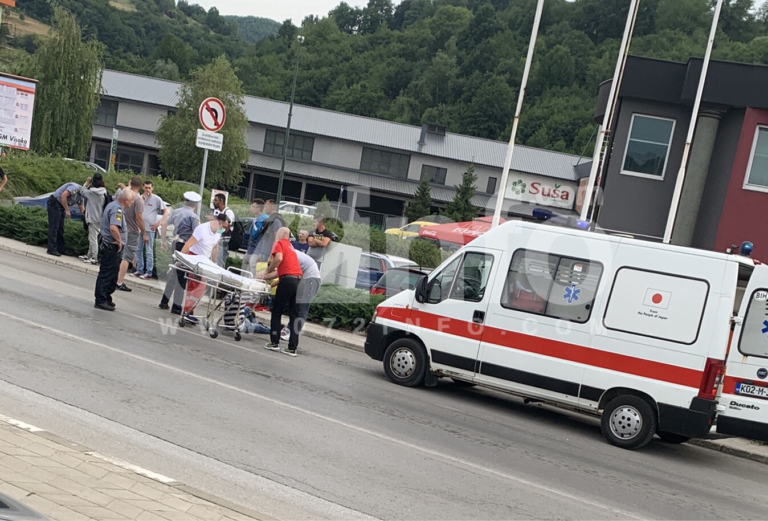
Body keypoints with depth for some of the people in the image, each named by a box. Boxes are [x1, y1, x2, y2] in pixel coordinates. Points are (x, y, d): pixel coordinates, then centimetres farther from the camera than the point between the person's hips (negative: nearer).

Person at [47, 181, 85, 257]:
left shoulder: (80, 196, 11)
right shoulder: (75, 188, -18)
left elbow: (82, 210, 15)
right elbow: (63, 196, -27)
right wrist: (67, 210, -22)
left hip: (60, 206, 10)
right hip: (54, 203, -10)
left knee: (60, 229, 12)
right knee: (54, 227, -8)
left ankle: (61, 249, 17)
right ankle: (52, 250, -8)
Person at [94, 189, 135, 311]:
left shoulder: (112, 205, 13)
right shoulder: (117, 210, -20)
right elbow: (113, 228, -35)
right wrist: (119, 241, -19)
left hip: (108, 245, 10)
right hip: (112, 247, -10)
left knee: (111, 274, 17)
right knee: (107, 274, -5)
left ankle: (106, 299, 25)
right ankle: (101, 301, 0)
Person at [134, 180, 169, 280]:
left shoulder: (156, 199, -4)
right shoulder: (140, 197, 9)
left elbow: (167, 212, -4)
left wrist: (159, 223, -11)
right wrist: (142, 199, -9)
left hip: (150, 229, -5)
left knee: (149, 251, -1)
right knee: (138, 250, 9)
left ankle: (148, 272, 2)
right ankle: (139, 270, 18)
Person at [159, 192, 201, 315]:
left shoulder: (177, 212, 9)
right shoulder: (193, 216, -13)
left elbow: (164, 225, 13)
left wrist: (163, 241, 18)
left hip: (176, 244, 7)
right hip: (185, 247, -7)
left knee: (174, 274, 19)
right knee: (181, 277, -1)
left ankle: (164, 301, 24)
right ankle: (176, 306, 3)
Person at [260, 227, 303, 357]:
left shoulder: (279, 243, 5)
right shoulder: (291, 247, 28)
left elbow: (278, 258, -15)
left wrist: (266, 271, -4)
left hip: (287, 280, -6)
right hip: (298, 280, 6)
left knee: (276, 311, 6)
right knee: (294, 314, 5)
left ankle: (274, 343, 6)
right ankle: (293, 348, 3)